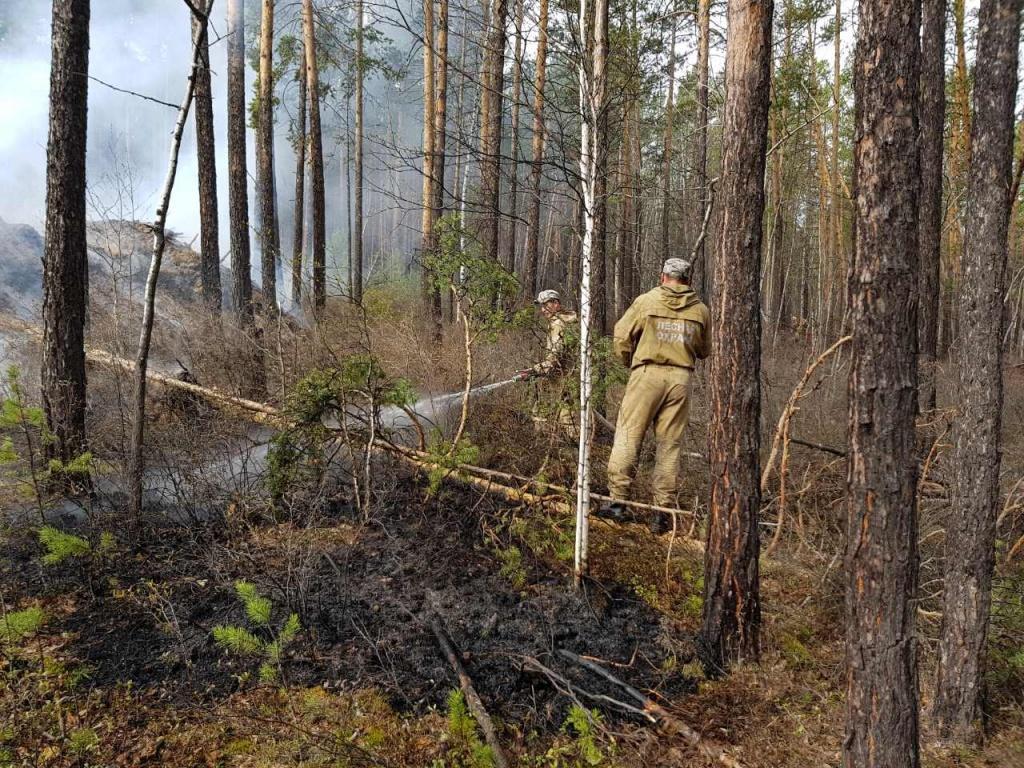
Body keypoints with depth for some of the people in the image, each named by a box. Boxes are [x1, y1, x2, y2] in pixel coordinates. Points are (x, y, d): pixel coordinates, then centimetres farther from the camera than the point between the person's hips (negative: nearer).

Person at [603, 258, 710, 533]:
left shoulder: (646, 301, 1)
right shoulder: (700, 310, 8)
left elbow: (622, 336, 2)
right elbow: (704, 351, 17)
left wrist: (629, 363, 17)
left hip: (647, 374, -2)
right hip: (681, 377, 3)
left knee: (628, 435, 2)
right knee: (670, 445, 6)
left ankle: (617, 500, -3)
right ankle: (663, 510, 7)